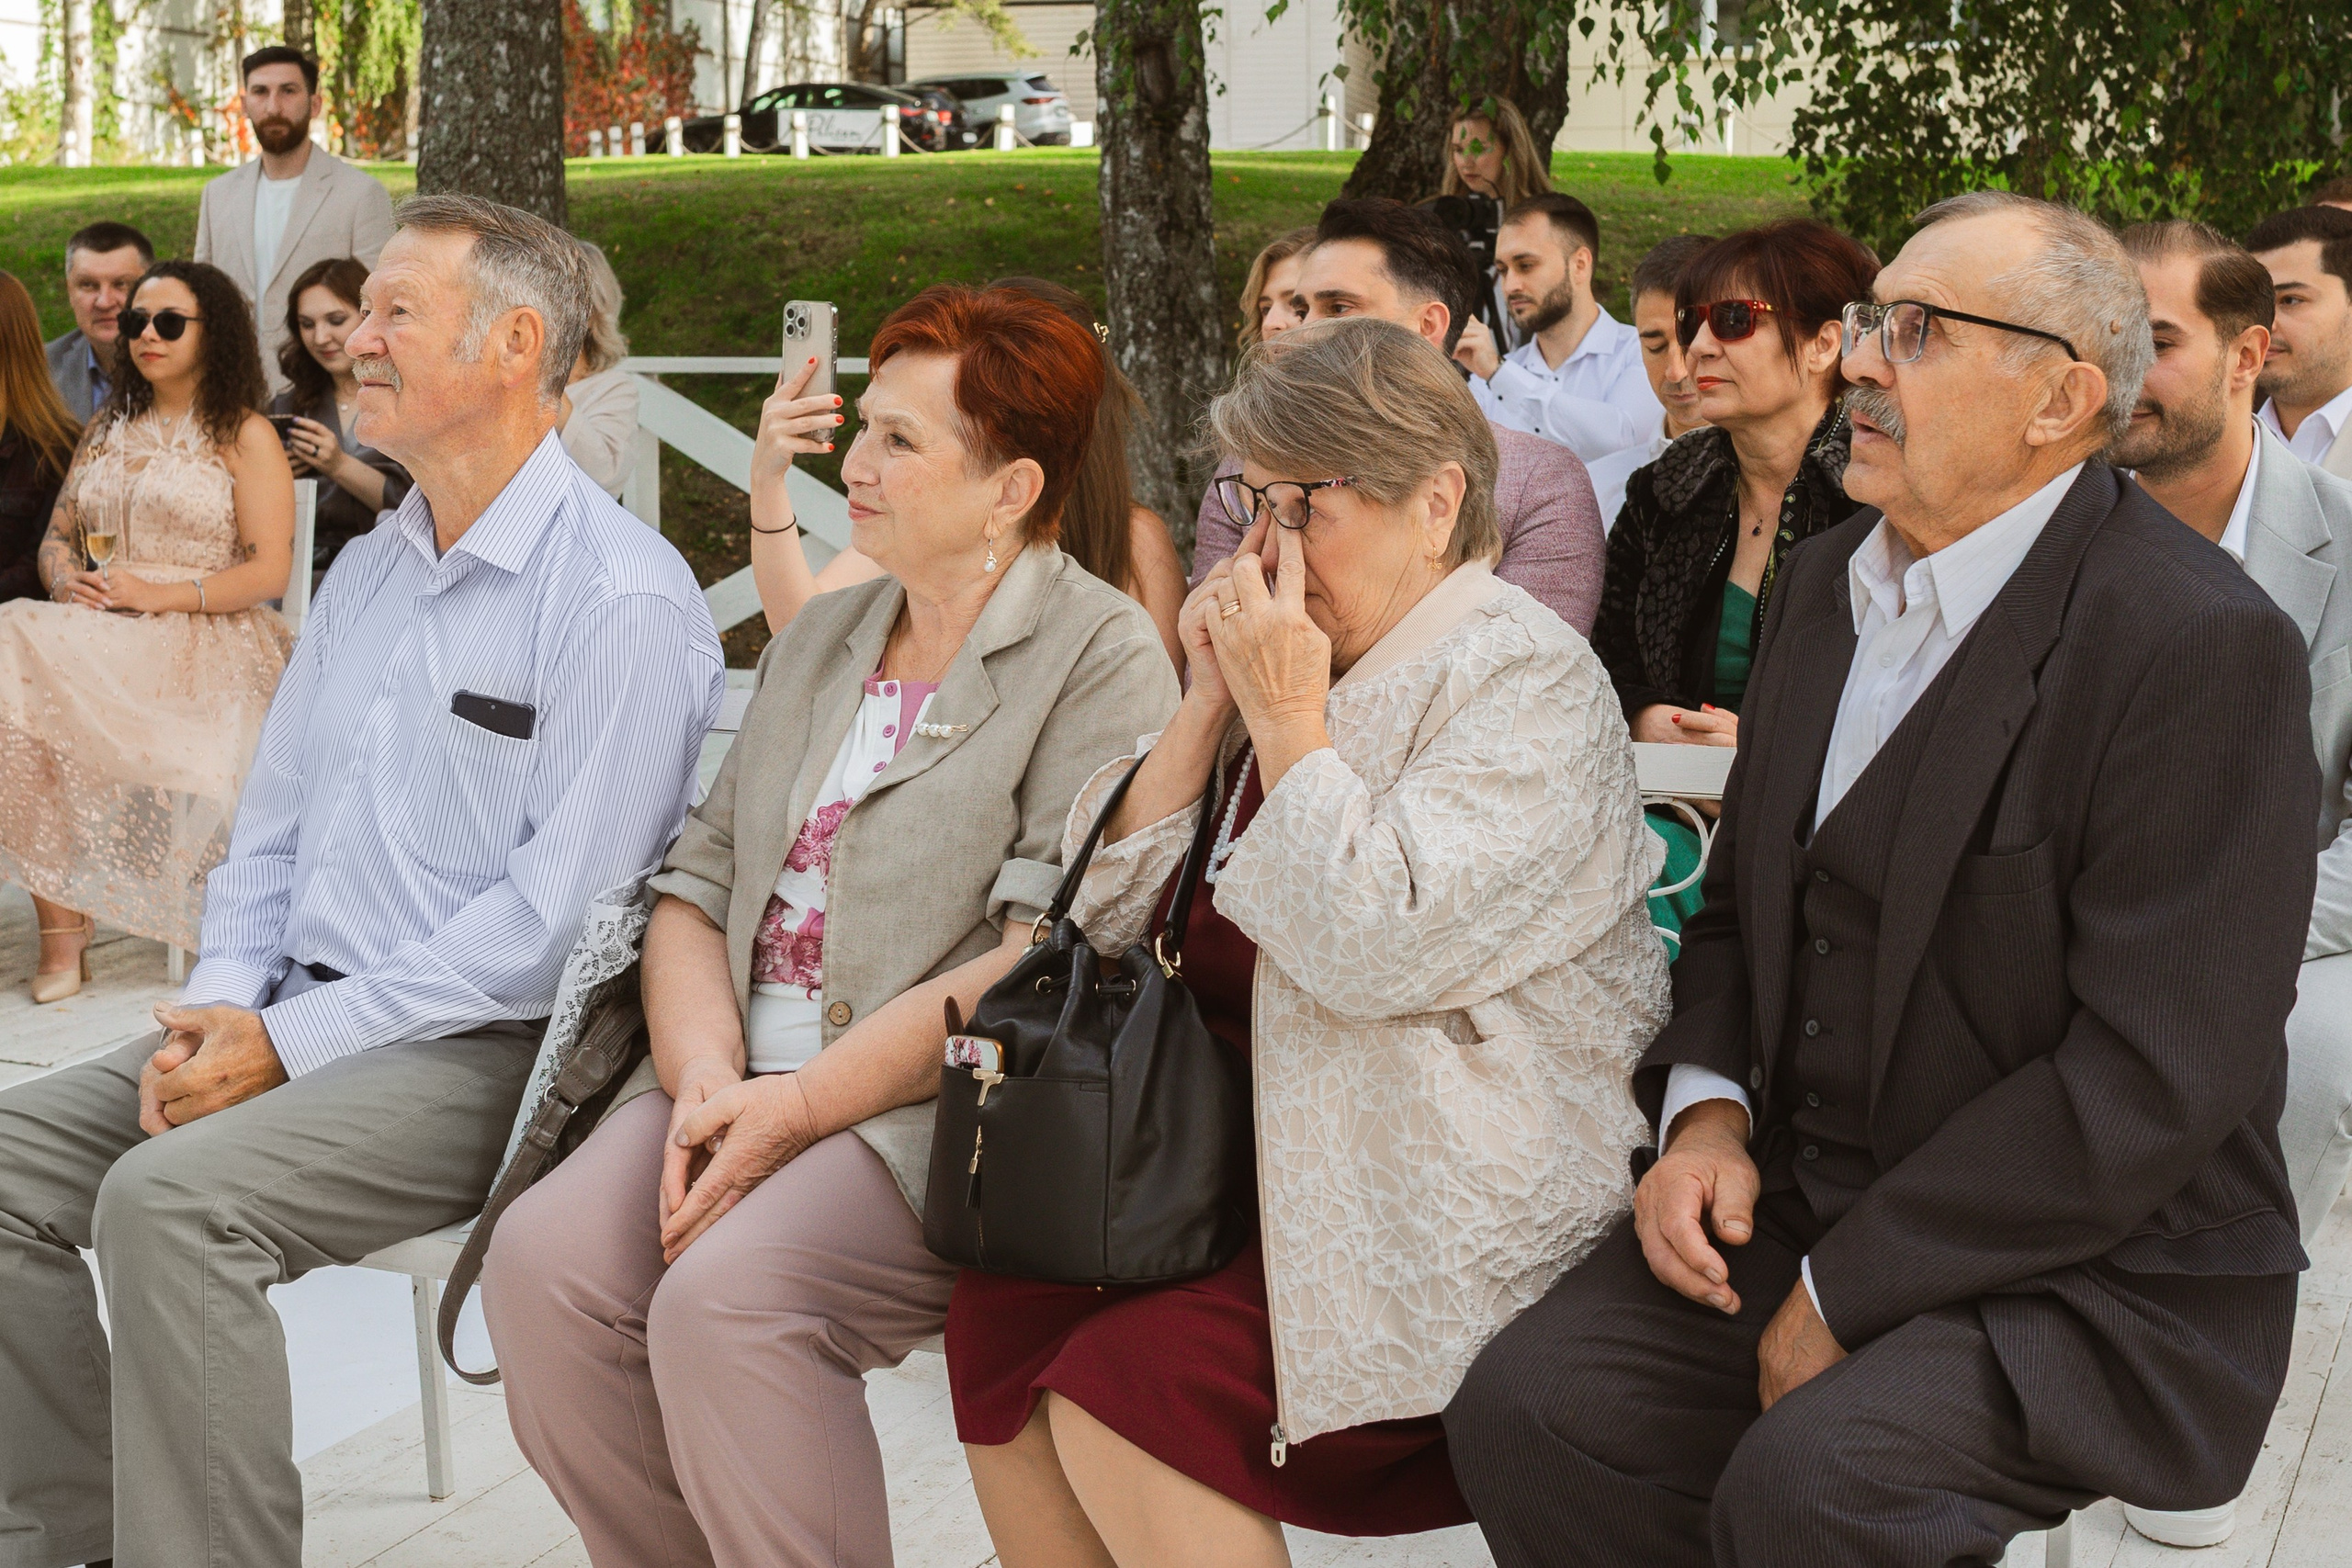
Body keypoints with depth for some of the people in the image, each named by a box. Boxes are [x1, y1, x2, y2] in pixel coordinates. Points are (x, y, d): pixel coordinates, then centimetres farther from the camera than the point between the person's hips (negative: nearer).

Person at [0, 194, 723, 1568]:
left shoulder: (621, 595, -13)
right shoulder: (366, 574, 17)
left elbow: (557, 911, -19)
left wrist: (292, 1039, -18)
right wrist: (221, 1007, -1)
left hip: (481, 1051, -8)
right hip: (295, 1023, 9)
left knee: (169, 1196, -28)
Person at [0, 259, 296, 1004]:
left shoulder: (245, 437, 5)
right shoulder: (108, 430, 24)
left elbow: (269, 571, -4)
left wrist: (157, 594, -15)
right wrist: (66, 579, -2)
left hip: (202, 644, -5)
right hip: (97, 633, 5)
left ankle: (65, 916, -27)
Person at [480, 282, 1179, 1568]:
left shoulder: (1101, 656, -4)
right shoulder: (821, 639, 21)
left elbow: (1049, 963, -15)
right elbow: (700, 881, 14)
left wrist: (799, 1104, -16)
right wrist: (705, 1077, -5)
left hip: (952, 1116, -7)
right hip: (754, 1085, 7)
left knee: (722, 1298, -29)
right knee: (540, 1258, -17)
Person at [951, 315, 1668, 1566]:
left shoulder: (1527, 680, -11)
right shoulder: (1287, 653, 13)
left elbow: (1372, 946, -25)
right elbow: (1112, 911, 9)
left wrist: (1287, 718, -17)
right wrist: (1209, 705, -1)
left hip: (1444, 1217, -8)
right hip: (1257, 1167, 8)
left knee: (1122, 1386, -22)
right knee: (999, 1309, -11)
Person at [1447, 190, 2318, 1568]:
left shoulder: (2205, 645, -16)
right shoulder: (1832, 580, 10)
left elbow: (2157, 1076, -21)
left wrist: (1847, 1294, -18)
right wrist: (1704, 1111, -3)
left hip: (2092, 1277, -7)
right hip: (1798, 1202, 7)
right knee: (1525, 1411, -13)